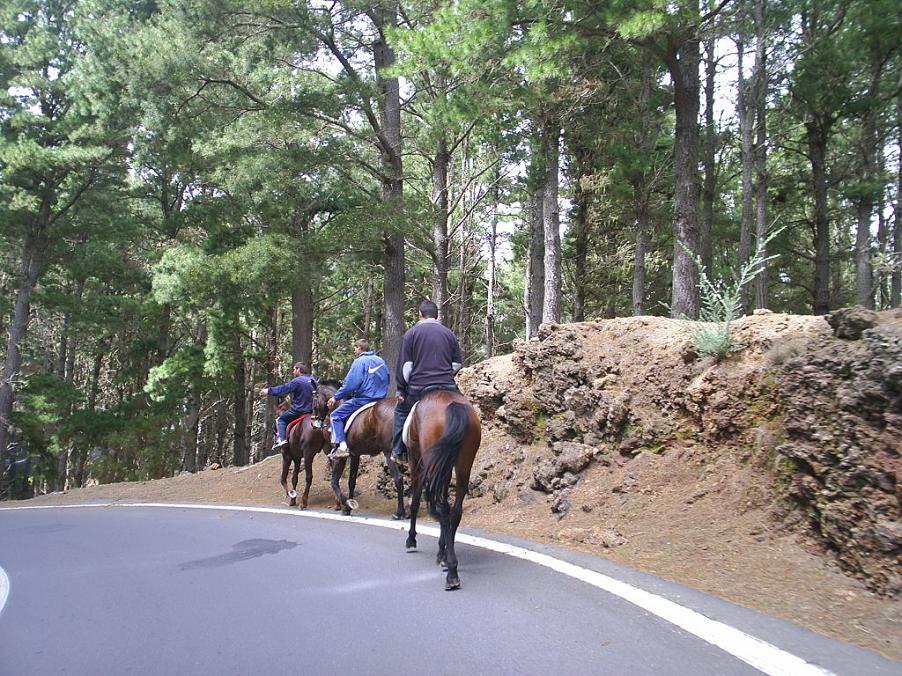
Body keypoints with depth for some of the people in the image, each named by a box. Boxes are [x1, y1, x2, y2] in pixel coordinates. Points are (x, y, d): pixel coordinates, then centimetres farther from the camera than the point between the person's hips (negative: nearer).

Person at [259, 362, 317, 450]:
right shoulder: (312, 381, 10)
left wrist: (269, 391, -4)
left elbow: (283, 389, -12)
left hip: (298, 410, -8)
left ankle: (280, 439, -9)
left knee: (280, 420, 7)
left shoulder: (297, 381, -14)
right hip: (310, 409, 8)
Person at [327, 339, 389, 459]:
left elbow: (350, 384, -15)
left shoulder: (359, 361, -10)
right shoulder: (381, 360, 13)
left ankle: (341, 447, -15)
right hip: (381, 398, 8)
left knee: (336, 415, -2)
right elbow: (386, 381, 21)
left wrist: (336, 397, -6)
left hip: (363, 399, -8)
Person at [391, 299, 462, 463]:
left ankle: (399, 452, 17)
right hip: (447, 387, 2)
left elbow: (404, 365, -4)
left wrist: (401, 389, 2)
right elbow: (458, 363, 12)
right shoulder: (449, 333, 12)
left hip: (419, 387, -2)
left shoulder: (412, 332, 1)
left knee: (401, 410, 18)